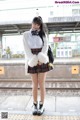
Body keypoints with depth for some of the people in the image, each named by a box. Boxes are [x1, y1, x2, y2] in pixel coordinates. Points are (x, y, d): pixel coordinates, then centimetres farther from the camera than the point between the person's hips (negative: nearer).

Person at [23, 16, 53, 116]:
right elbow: (26, 49, -4)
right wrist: (33, 60, -17)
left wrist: (41, 58, -18)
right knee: (35, 84, 4)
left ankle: (41, 105, 12)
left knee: (41, 84, 1)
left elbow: (45, 47, -2)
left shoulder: (43, 34, 7)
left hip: (42, 61, 0)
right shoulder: (26, 35, 4)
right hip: (32, 61, 0)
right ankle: (35, 105, 16)